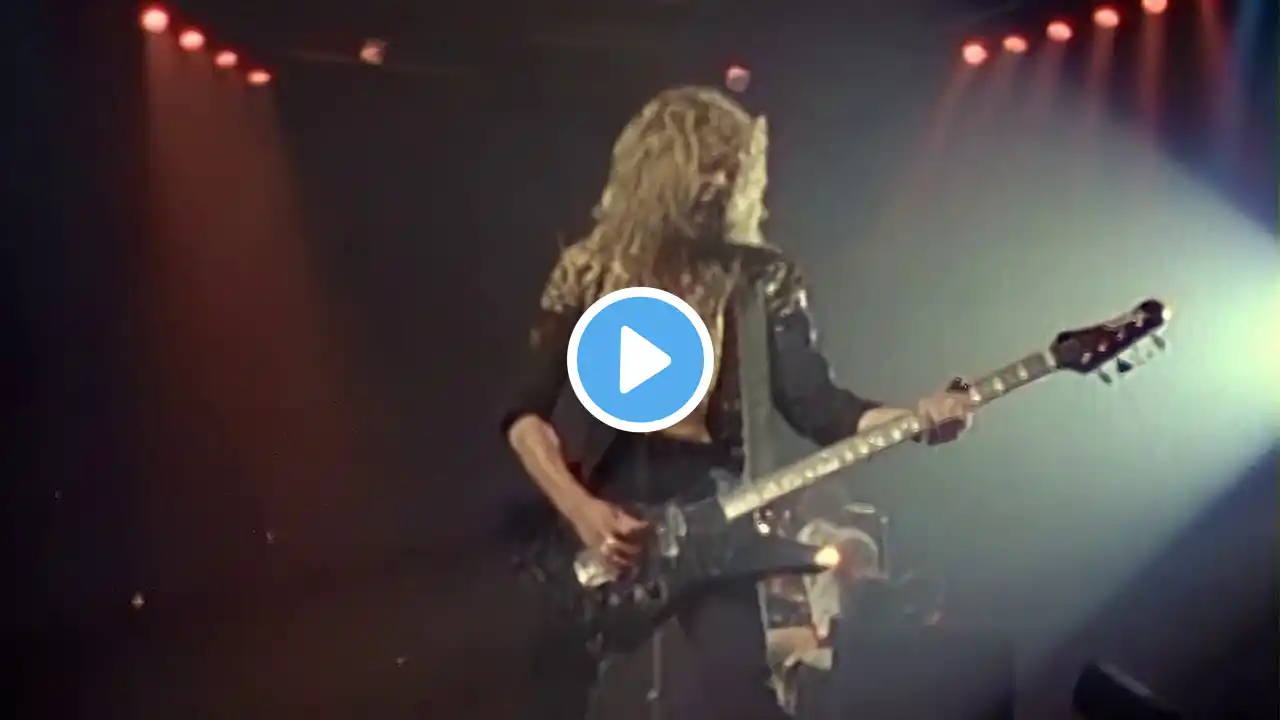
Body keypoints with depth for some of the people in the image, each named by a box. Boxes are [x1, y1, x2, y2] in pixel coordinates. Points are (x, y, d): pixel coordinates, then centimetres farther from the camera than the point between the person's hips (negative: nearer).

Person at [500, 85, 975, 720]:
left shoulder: (762, 280, 2)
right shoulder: (590, 273, 0)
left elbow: (816, 403, -4)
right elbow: (525, 411, -1)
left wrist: (912, 418, -21)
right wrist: (578, 510, -15)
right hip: (599, 533, 1)